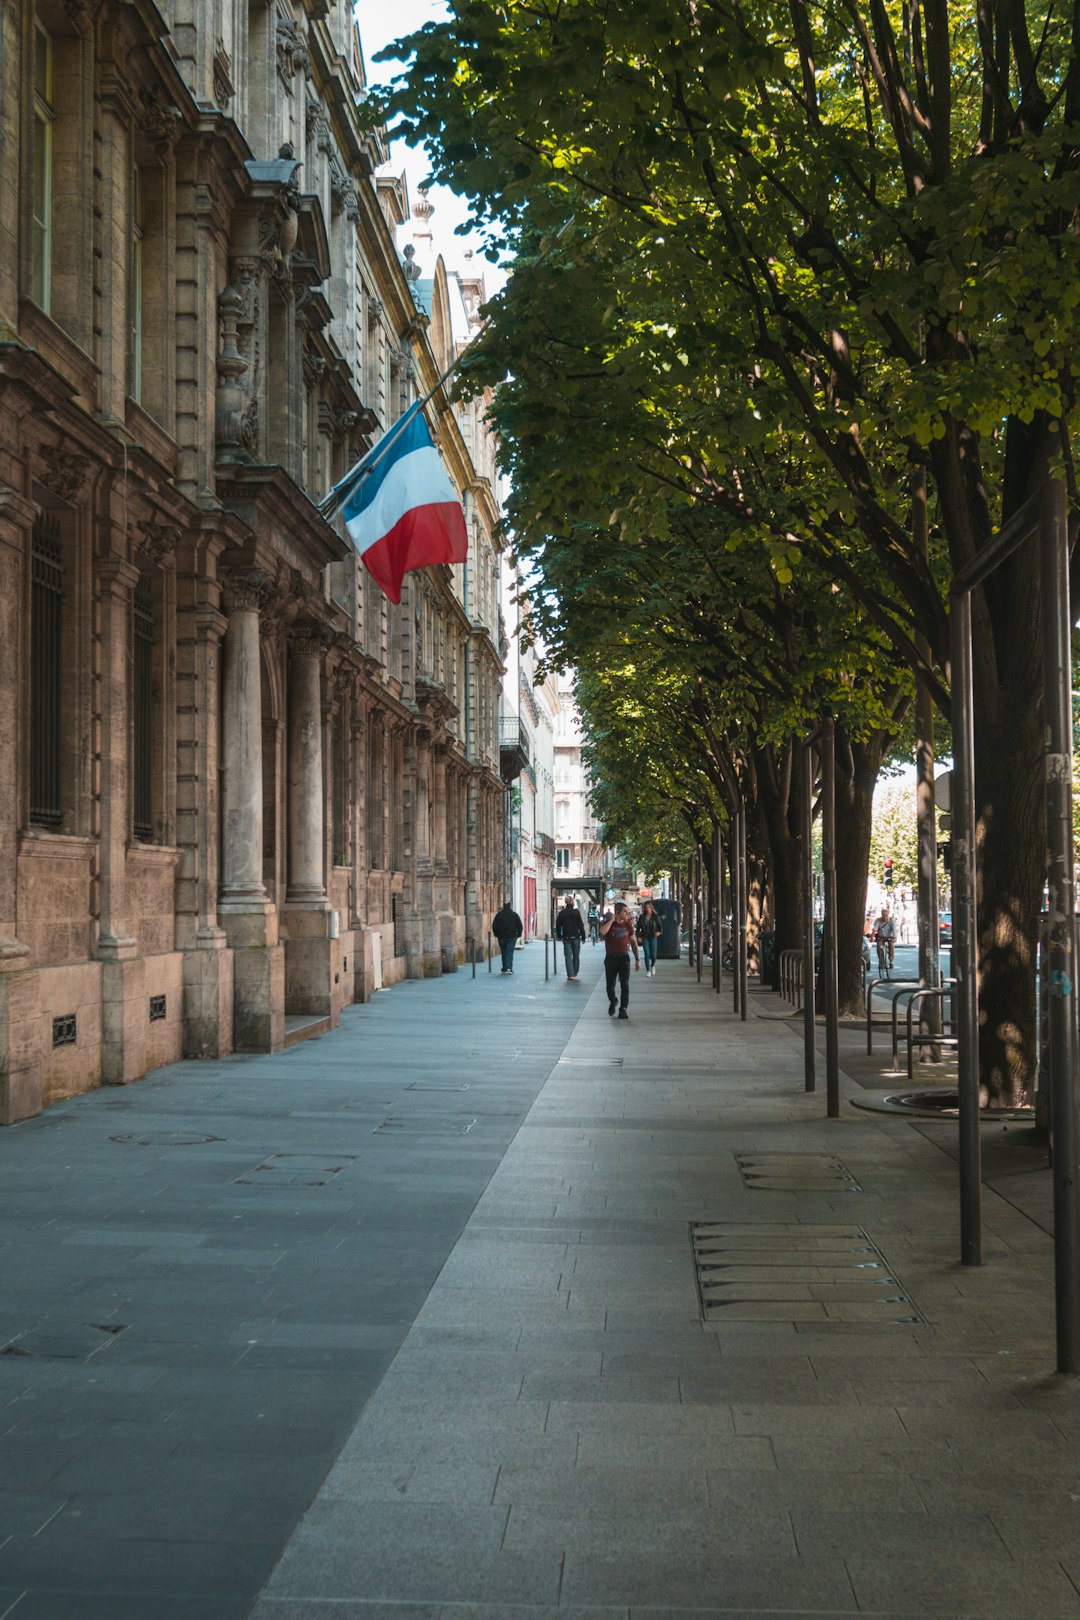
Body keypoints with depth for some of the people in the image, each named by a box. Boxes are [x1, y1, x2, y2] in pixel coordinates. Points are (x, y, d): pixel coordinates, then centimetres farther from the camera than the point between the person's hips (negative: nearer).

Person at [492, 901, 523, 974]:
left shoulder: (499, 915, 1)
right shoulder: (514, 914, 0)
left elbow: (494, 926, 3)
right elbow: (520, 926, 1)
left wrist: (497, 935, 13)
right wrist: (519, 934, 12)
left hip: (502, 937, 1)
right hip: (512, 937, -1)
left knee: (504, 953, 12)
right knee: (510, 952, -6)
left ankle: (505, 968, 15)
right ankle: (509, 968, -21)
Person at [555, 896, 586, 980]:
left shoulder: (561, 913, 0)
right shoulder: (576, 912, -7)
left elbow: (558, 925, 6)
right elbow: (581, 925, -8)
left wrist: (559, 935, 17)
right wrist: (583, 936, -1)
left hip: (566, 938, 1)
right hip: (576, 937, -1)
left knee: (568, 956, 0)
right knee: (576, 956, 14)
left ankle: (570, 975, -10)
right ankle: (575, 973, 20)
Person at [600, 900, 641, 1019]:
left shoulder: (628, 925, 5)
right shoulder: (608, 923, -4)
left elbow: (633, 943, 10)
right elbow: (602, 931, -28)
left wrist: (637, 959, 6)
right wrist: (612, 920, -18)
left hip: (624, 957, 1)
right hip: (610, 958, -1)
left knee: (625, 985, -7)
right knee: (610, 985, 3)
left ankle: (623, 1009, -1)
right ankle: (612, 1002, 32)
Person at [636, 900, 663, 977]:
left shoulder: (655, 917, -1)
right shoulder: (642, 917, 4)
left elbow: (660, 926, 2)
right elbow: (638, 927, 8)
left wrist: (659, 932, -18)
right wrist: (639, 936, -4)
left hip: (653, 937, -1)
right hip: (645, 938, 1)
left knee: (653, 955, -2)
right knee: (647, 954, -8)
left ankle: (652, 966, 30)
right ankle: (648, 971, 0)